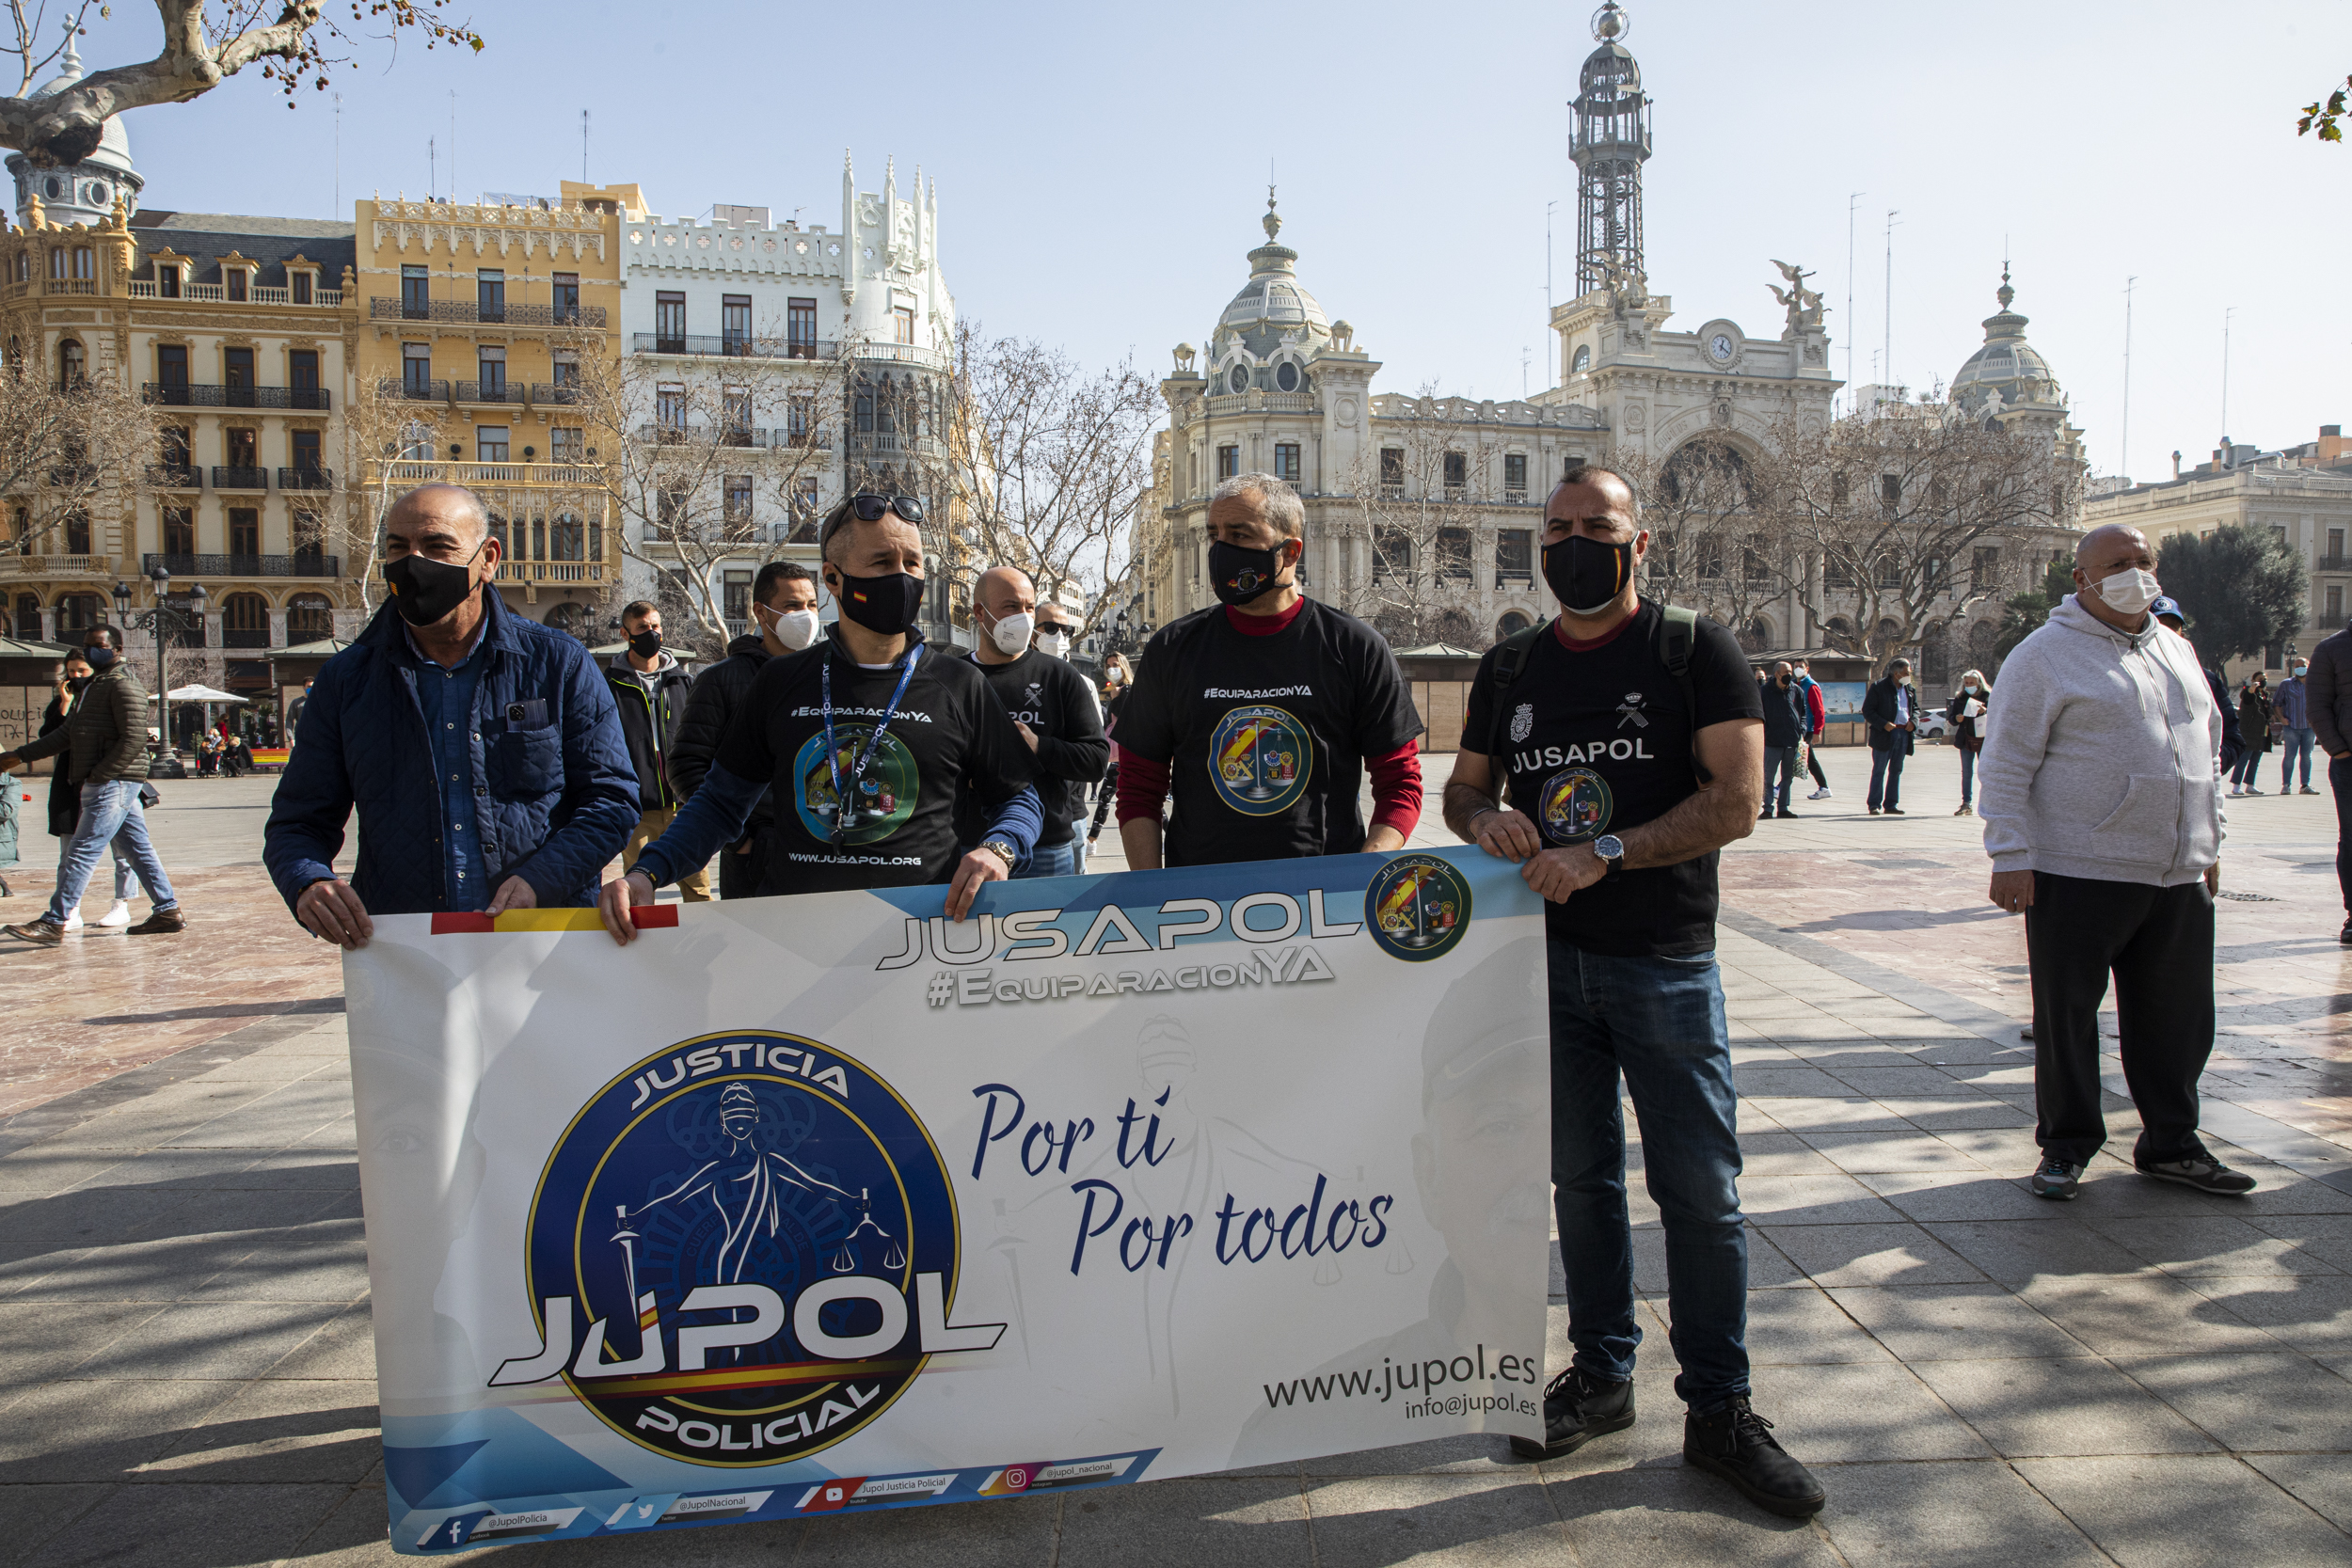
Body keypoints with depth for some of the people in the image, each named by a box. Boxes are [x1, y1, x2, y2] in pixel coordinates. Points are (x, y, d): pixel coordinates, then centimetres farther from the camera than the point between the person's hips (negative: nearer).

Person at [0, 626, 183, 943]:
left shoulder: (123, 685, -10)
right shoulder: (92, 687, 21)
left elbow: (134, 739, -19)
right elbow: (66, 735, 23)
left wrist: (97, 776, -19)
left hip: (114, 783, -10)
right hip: (111, 785, 10)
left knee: (82, 851, -8)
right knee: (137, 848, 9)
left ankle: (54, 922, -7)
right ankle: (169, 911, 11)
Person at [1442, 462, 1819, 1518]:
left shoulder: (1696, 652, -3)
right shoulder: (1508, 669, 10)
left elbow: (1737, 799, -12)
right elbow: (1463, 787, 17)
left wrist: (1604, 852, -21)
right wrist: (1484, 817, -7)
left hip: (1666, 964, -3)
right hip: (1548, 957, 4)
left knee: (1700, 1188, 1)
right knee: (1581, 1178, 13)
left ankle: (1719, 1409, 15)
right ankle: (1602, 1373, 28)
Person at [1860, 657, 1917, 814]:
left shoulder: (1909, 689, 12)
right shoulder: (1879, 687, -6)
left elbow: (1915, 708, 22)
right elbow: (1867, 710, -8)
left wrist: (1913, 721, 1)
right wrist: (1883, 724, -19)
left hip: (1904, 733, 6)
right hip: (1885, 734, -6)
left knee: (1896, 770, 9)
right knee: (1879, 770, -3)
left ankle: (1890, 805, 15)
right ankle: (1874, 805, 0)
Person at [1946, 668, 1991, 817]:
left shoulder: (1989, 697, 1)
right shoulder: (1960, 698, 9)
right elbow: (1951, 718, 10)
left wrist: (1985, 711, -22)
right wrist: (1956, 719, -12)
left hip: (1984, 739, -3)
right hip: (1966, 740, 3)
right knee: (1966, 772, 3)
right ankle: (1967, 804, 5)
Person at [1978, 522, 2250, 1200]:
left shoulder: (2177, 650, 17)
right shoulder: (2046, 655, -4)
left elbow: (2205, 753, 24)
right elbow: (2007, 763, -8)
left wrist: (2210, 844, 21)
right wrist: (2010, 855, -15)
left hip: (2179, 878, 6)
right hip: (2079, 873, -6)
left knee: (2180, 1018, 12)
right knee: (2067, 1016, 2)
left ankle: (2171, 1144, 27)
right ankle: (2066, 1146, 16)